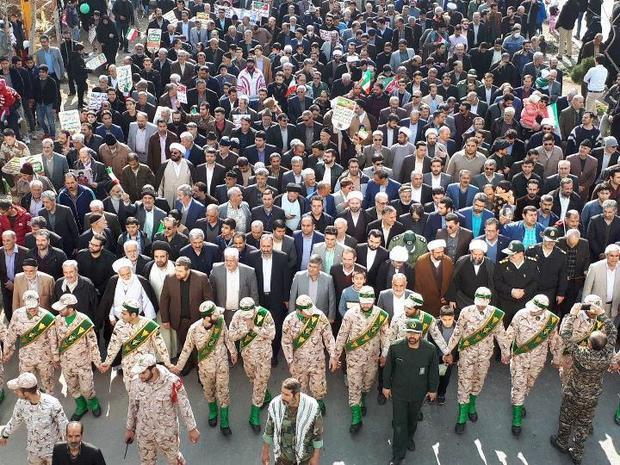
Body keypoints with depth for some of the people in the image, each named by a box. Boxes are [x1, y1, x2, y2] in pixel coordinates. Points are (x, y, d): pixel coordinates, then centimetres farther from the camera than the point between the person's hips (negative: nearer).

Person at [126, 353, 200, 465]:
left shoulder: (172, 382, -25)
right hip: (144, 431, 3)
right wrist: (129, 428, 11)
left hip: (167, 432, -3)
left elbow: (184, 406, -14)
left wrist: (192, 429, -8)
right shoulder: (137, 381, -14)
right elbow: (132, 406, 2)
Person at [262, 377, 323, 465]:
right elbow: (269, 429, -5)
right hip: (283, 454, 1)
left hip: (305, 454, -1)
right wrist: (265, 452, 4)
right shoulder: (275, 404, -22)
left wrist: (316, 456, -7)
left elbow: (318, 432, -13)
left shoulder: (311, 407, -28)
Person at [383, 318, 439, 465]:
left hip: (418, 393, 2)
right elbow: (388, 368, -5)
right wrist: (386, 386, 2)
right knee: (399, 423, 2)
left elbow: (433, 371, -4)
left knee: (412, 419, 25)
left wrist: (433, 389, 4)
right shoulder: (395, 347, -20)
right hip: (399, 392, -1)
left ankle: (409, 437, 54)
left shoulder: (430, 349, -18)